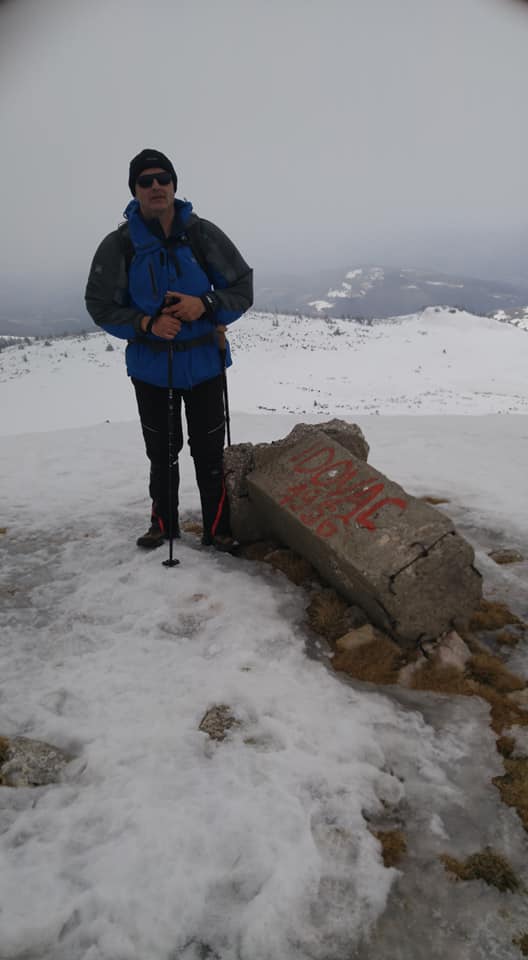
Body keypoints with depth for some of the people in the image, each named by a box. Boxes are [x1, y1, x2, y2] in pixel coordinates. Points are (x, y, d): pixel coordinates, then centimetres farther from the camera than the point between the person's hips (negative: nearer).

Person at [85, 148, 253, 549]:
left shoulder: (202, 234, -6)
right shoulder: (119, 244, -5)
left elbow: (243, 288, -2)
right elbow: (101, 305, -2)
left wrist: (206, 305, -21)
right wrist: (146, 324, -20)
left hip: (204, 362, -1)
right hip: (150, 366, 1)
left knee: (209, 451, 3)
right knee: (161, 452, 13)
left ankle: (218, 528, 18)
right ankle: (164, 522, 31)